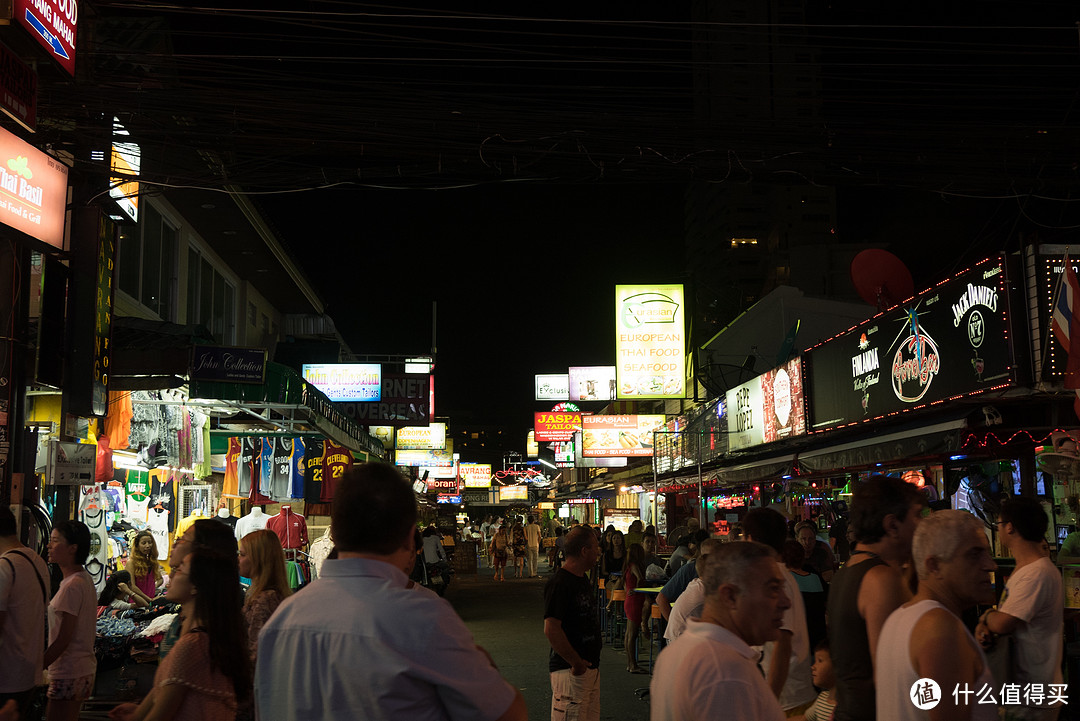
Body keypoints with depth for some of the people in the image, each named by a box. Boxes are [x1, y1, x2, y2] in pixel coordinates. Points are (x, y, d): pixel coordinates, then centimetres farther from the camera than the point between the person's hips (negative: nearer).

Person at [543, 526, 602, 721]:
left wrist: (597, 640, 14)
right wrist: (576, 663, -20)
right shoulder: (558, 584, -18)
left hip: (590, 666, 10)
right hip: (569, 670, -10)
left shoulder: (583, 580, 14)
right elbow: (551, 629, -24)